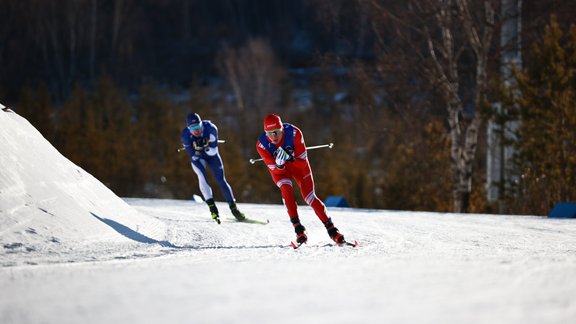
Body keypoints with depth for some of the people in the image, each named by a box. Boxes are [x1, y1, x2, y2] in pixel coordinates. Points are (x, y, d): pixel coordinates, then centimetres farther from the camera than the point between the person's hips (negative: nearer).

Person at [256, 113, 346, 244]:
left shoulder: (294, 133, -33)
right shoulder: (261, 144, -30)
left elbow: (303, 162, -25)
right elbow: (276, 169, -24)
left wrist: (290, 159, -45)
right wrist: (279, 164, -47)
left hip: (298, 163, 0)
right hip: (278, 168, 0)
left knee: (309, 196, -8)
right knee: (286, 190, -26)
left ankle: (330, 228, 2)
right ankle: (298, 228, -19)